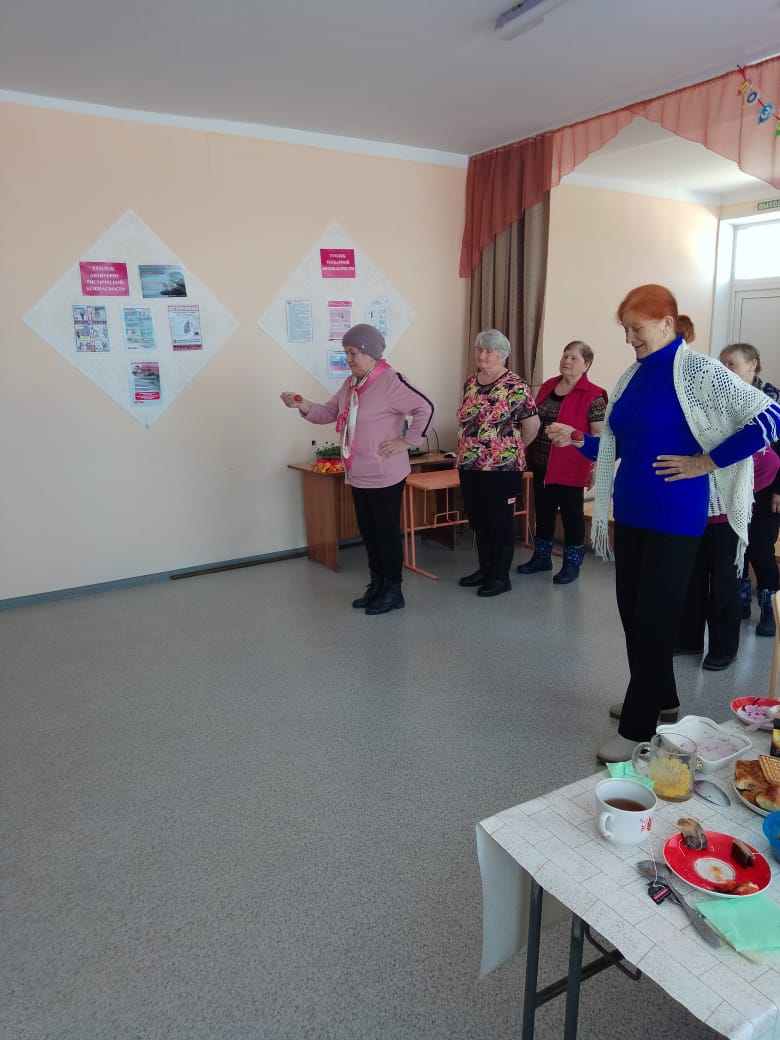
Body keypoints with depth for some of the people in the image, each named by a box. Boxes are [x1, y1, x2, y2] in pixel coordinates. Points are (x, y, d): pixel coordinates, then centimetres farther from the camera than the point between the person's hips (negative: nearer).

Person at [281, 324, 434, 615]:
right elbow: (328, 413, 14)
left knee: (387, 532, 3)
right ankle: (376, 586, 30)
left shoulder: (390, 381, -16)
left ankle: (393, 591, 16)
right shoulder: (350, 383, 10)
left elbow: (425, 408, -18)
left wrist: (407, 441, -17)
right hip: (358, 476, 8)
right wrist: (303, 405, -3)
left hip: (384, 476, -8)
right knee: (368, 531, 16)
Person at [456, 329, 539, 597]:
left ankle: (501, 577, 14)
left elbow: (532, 424, -6)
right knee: (477, 520, 14)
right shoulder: (470, 383, 10)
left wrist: (513, 448, 6)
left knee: (500, 521, 3)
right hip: (469, 466, 7)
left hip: (501, 467, -7)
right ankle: (485, 569, 29)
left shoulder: (515, 386, -11)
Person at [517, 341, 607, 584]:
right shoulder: (547, 386, 9)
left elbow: (599, 434, -13)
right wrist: (529, 453, 16)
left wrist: (596, 466, -21)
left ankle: (572, 564, 18)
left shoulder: (592, 396, -11)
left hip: (569, 467, -6)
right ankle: (541, 557, 30)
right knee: (542, 511, 15)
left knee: (571, 514, 5)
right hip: (541, 463, 6)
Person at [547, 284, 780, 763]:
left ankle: (638, 727, 12)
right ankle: (661, 698, 34)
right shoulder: (632, 377, 10)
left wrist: (705, 462, -17)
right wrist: (576, 440, 3)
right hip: (630, 511, 7)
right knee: (632, 611, 14)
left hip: (674, 517, -7)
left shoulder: (698, 371, -11)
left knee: (654, 618, -1)